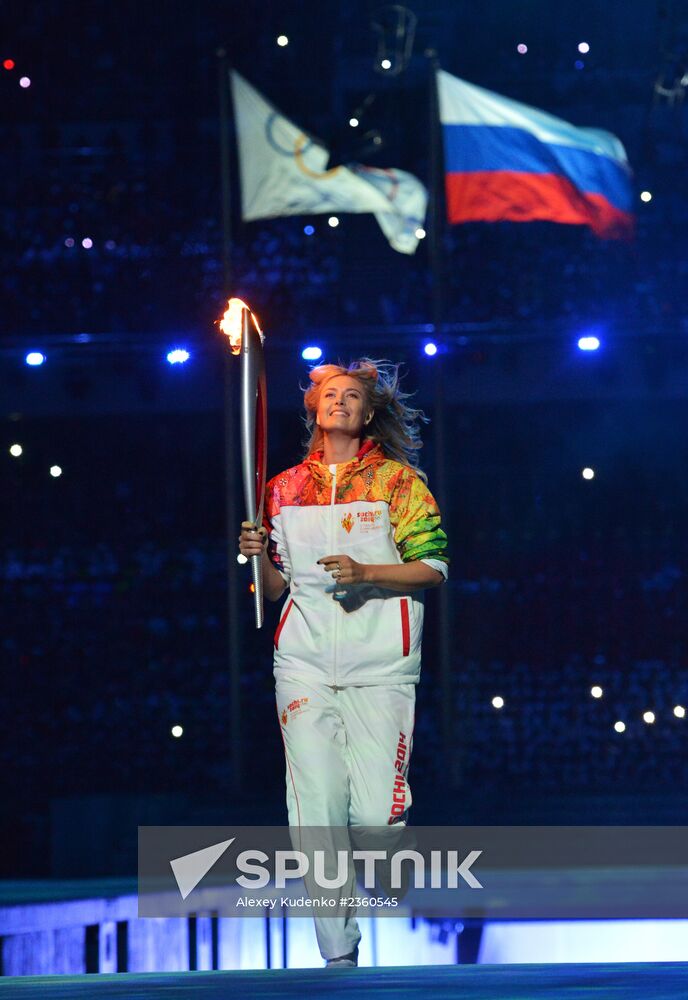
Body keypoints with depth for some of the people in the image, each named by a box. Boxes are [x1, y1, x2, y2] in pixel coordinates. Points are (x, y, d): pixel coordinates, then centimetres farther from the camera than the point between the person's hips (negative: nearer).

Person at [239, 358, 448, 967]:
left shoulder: (398, 480, 5)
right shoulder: (286, 488, 15)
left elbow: (434, 568, 0)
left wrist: (367, 573, -15)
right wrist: (260, 555, -2)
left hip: (380, 665, -3)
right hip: (305, 661, 3)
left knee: (377, 809, -10)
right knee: (316, 809, -3)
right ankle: (337, 953, 2)